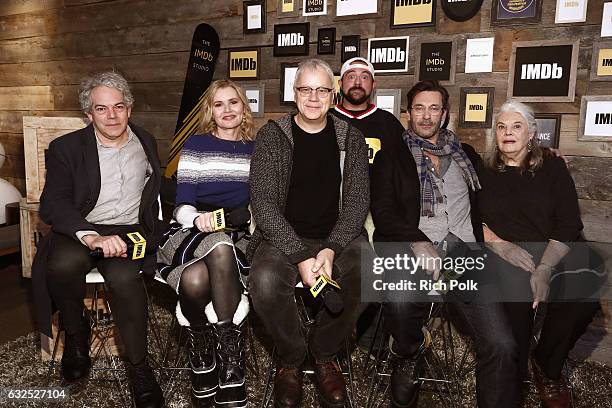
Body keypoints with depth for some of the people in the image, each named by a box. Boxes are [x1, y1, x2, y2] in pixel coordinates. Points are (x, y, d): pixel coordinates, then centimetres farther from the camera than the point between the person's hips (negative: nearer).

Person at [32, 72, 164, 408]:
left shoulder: (146, 143, 15)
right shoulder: (65, 148, 5)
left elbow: (158, 188, 21)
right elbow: (53, 204, -9)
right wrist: (91, 236, -28)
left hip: (129, 231, 1)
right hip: (80, 230, 0)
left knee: (123, 276, -32)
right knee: (64, 263, -34)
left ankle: (138, 366, -13)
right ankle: (75, 334, -2)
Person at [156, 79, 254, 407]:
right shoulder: (196, 145, 12)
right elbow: (182, 205, 4)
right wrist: (198, 218, -20)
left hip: (239, 236, 1)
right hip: (193, 232, -1)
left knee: (196, 279, -35)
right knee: (220, 248, -39)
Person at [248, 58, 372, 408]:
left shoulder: (351, 138, 6)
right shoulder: (272, 136, 0)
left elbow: (358, 200, 0)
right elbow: (264, 202, -8)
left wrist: (331, 250, -17)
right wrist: (300, 257, -19)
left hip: (338, 236, 2)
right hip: (282, 238, -1)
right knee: (265, 282, -32)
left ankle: (325, 353, 0)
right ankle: (291, 358, 0)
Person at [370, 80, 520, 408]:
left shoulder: (465, 156, 25)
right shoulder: (391, 158, 14)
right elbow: (382, 211, 1)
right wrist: (418, 242, -14)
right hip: (410, 248, -2)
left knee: (501, 346, -18)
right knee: (401, 299, -35)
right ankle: (407, 355, -2)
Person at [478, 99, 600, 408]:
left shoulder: (552, 167, 11)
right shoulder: (483, 171, 14)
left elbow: (569, 224, 1)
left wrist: (544, 269, -15)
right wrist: (500, 244, -14)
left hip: (554, 250, 1)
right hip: (500, 252, 0)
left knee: (584, 295, -27)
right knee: (516, 293, -30)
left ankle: (548, 368, -2)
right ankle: (512, 375, -3)